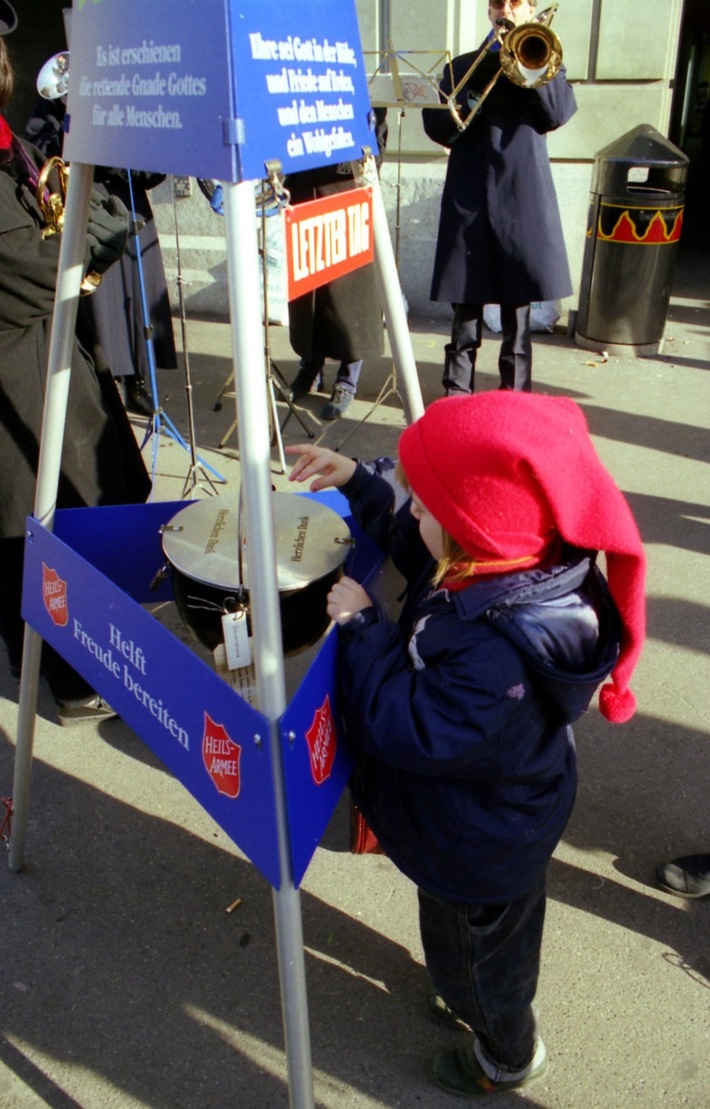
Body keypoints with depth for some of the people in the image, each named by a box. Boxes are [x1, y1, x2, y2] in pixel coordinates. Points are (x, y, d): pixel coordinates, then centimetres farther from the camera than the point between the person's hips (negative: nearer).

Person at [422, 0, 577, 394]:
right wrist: (477, 88, -10)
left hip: (522, 199, 0)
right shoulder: (464, 66, 16)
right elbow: (437, 126, 3)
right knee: (466, 304, 0)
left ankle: (515, 395, 9)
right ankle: (457, 392, 8)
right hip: (469, 197, 1)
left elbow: (559, 113, -4)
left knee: (517, 305, 1)